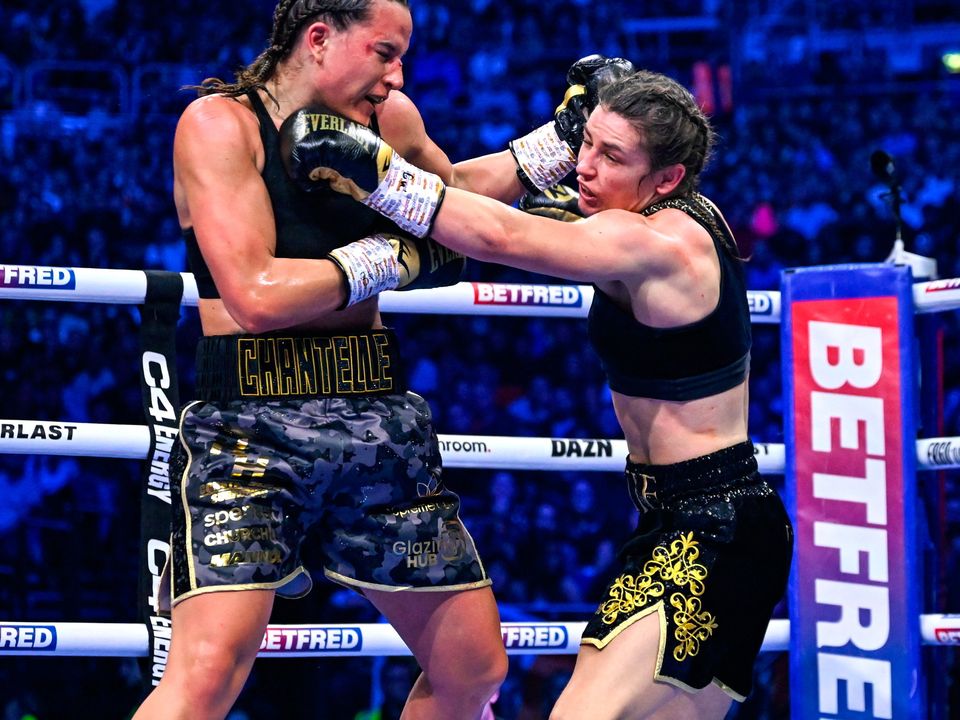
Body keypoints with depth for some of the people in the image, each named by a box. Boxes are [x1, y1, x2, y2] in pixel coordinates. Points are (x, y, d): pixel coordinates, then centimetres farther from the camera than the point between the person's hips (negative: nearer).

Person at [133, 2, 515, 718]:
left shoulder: (389, 117, 10)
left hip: (382, 418, 7)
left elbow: (452, 192, 33)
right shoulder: (219, 122, -8)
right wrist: (398, 254, -11)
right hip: (252, 420, -7)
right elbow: (257, 297, -20)